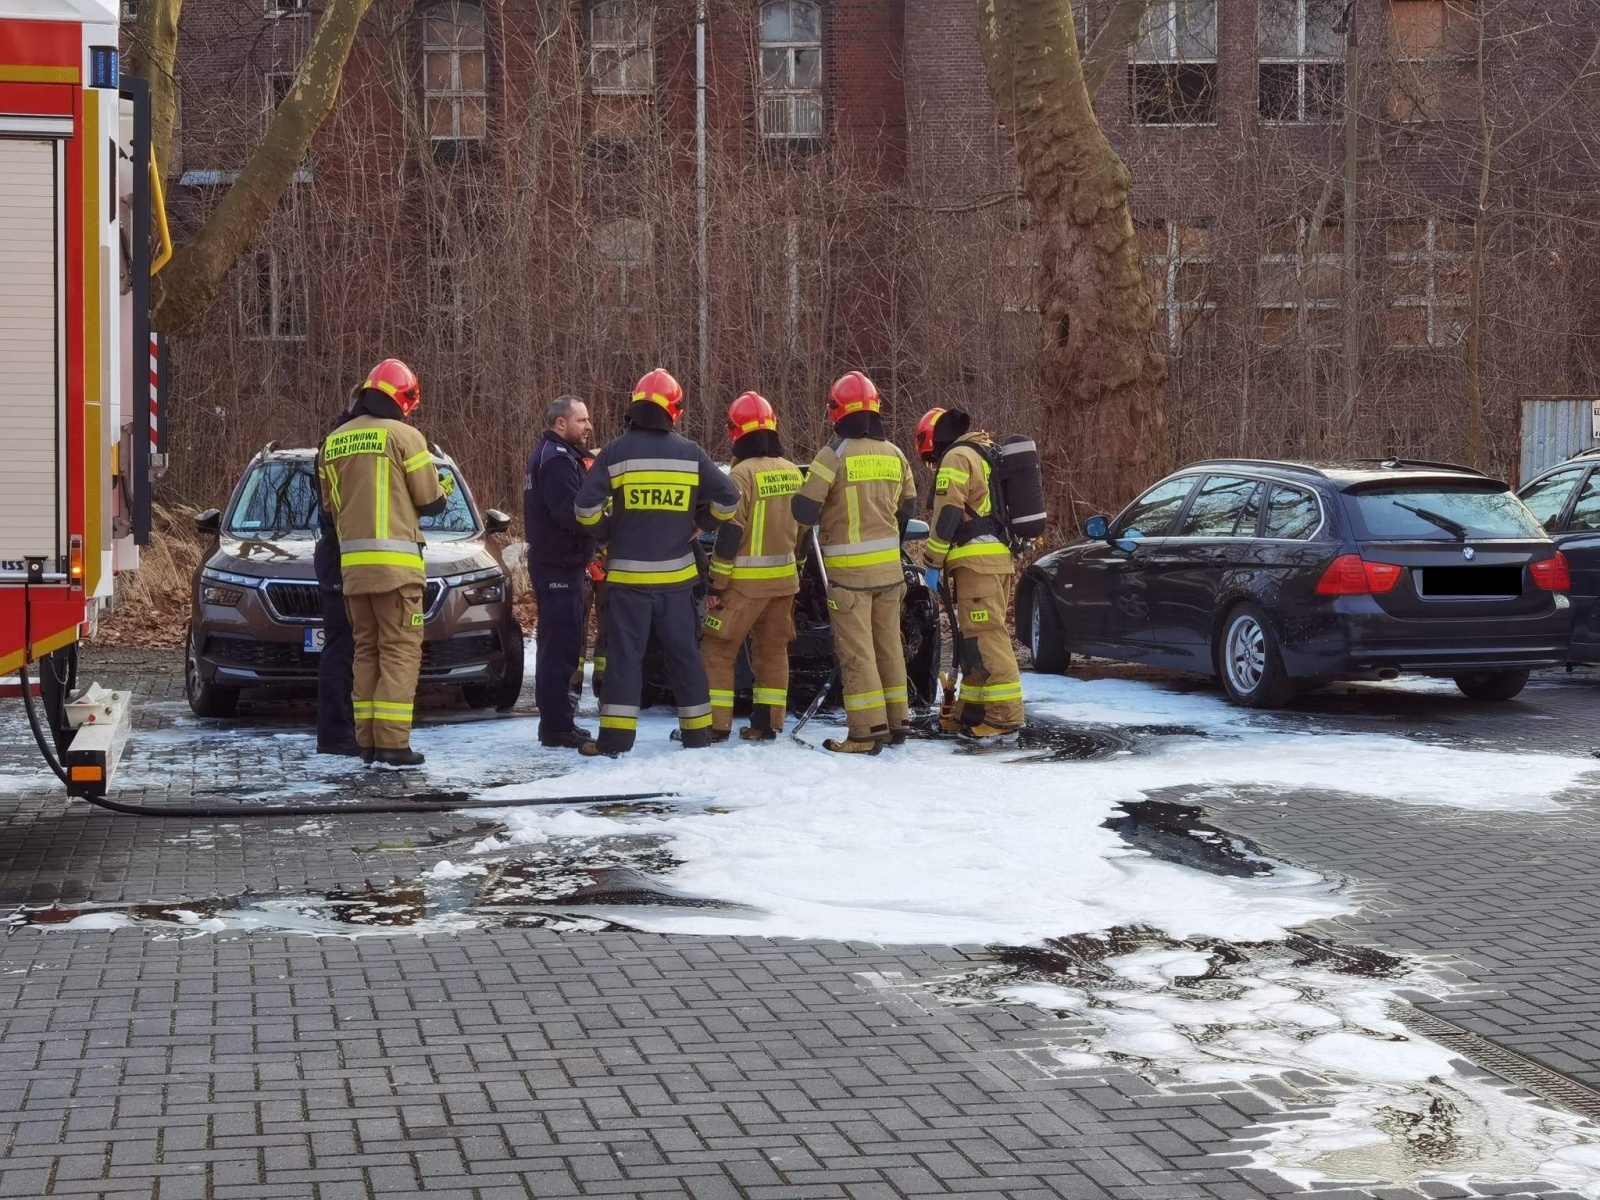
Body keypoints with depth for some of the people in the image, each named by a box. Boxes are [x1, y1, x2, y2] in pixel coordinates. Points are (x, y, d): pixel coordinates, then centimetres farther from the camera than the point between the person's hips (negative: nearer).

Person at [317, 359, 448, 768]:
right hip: (394, 562, -6)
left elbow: (330, 503, 17)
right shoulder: (403, 435, -7)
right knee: (400, 652, -4)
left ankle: (368, 741, 10)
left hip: (352, 563, 6)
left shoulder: (334, 441, 13)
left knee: (366, 651, 13)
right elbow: (431, 501, -3)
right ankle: (392, 744, -10)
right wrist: (446, 486, 18)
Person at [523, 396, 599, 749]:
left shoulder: (547, 455, 18)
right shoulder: (558, 460, -16)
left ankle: (556, 723, 23)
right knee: (561, 646, -9)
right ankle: (557, 727, -8)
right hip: (560, 567, -11)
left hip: (554, 563, 11)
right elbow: (570, 512, -26)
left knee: (558, 645, 16)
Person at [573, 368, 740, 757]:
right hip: (676, 575, 2)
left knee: (624, 654, 0)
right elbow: (728, 498, 2)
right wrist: (699, 524, 18)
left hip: (627, 574, -2)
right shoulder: (690, 454, 1)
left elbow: (586, 506, -11)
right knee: (684, 654, 11)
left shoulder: (616, 452, -7)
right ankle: (697, 733, 16)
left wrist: (606, 533, 7)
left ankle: (615, 736, -4)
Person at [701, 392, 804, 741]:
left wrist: (716, 584, -11)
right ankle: (767, 723, 15)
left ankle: (715, 724, -2)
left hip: (746, 581, -7)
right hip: (784, 579, 7)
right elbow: (802, 528, 14)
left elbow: (729, 535, -16)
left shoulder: (743, 474, -15)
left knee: (717, 648, 0)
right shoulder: (793, 472, 7)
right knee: (773, 650, 14)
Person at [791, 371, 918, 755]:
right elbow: (907, 507, 15)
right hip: (889, 565, 6)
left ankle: (867, 730, -5)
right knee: (888, 643, 15)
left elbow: (804, 509, -13)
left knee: (856, 650, -3)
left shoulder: (834, 454, -13)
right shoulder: (894, 454, 5)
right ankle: (896, 721, 20)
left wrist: (811, 522, 9)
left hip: (849, 569, -6)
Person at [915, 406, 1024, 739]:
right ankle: (975, 710, 20)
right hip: (999, 557, 10)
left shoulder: (956, 457, -7)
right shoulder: (984, 455, 24)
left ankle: (1005, 714, -15)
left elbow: (946, 516, -14)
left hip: (976, 561, -10)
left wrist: (932, 564, -9)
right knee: (975, 637, 15)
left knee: (986, 637, -12)